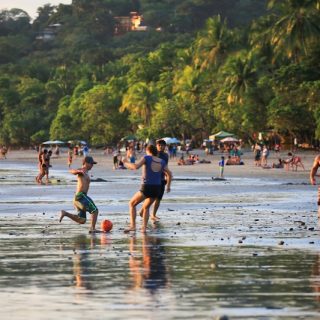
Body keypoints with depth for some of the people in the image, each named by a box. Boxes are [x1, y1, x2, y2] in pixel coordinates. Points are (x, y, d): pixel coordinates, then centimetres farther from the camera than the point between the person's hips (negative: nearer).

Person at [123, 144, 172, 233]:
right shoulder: (162, 162, 9)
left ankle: (132, 225, 0)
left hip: (146, 188, -5)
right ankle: (144, 227, 14)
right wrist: (168, 186, 30)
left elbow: (136, 167, -19)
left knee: (132, 204, 15)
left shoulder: (147, 158, -5)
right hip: (157, 189, 5)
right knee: (146, 207, 27)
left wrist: (126, 163, -1)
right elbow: (169, 174, 16)